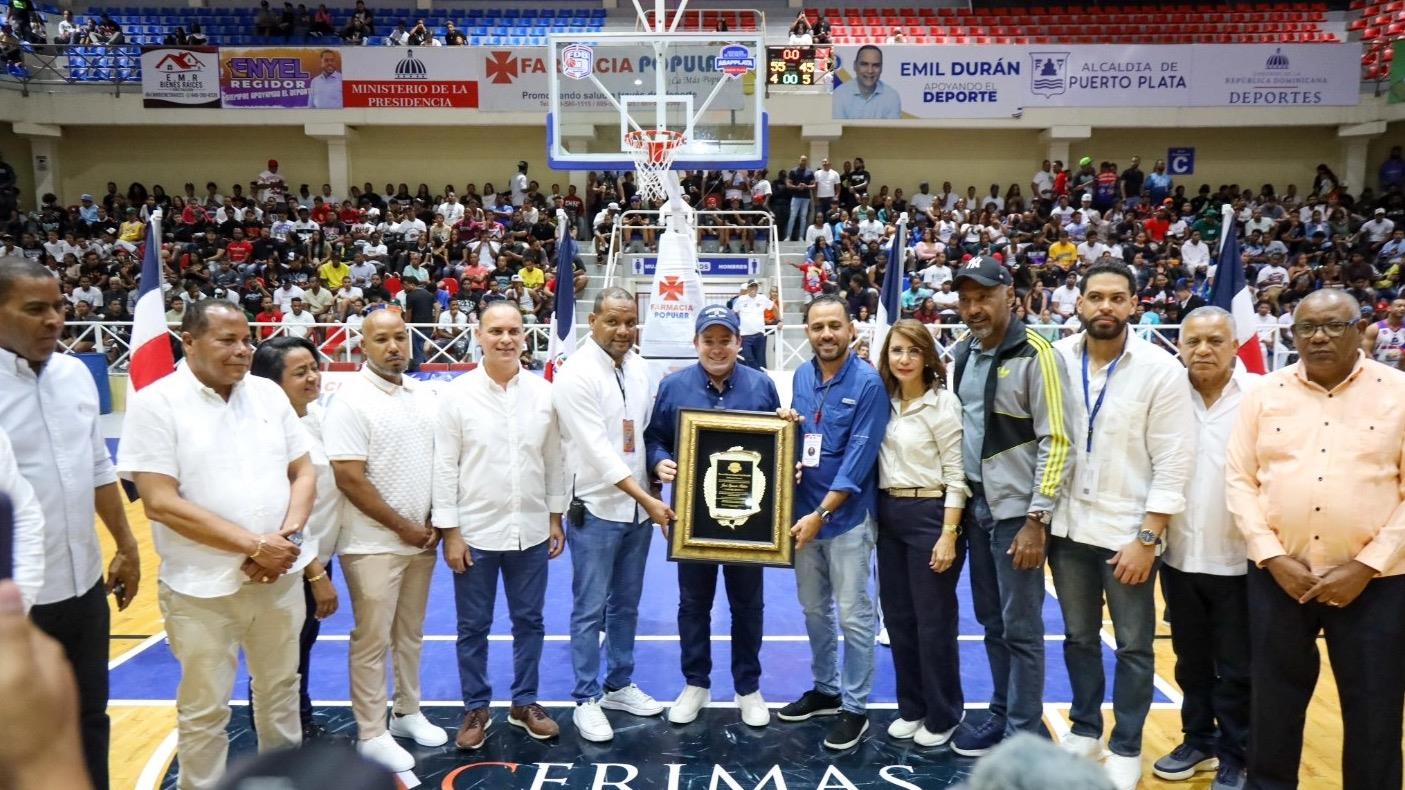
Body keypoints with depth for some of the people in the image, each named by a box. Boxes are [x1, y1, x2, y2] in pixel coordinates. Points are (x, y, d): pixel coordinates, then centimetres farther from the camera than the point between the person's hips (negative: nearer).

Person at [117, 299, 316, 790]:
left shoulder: (269, 394, 4)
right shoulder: (156, 403, -11)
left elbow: (303, 472, 6)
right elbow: (161, 504, -17)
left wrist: (287, 537, -12)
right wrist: (256, 545, -18)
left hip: (280, 578, 5)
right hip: (202, 588, -5)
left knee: (281, 691, 20)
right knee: (204, 711, 9)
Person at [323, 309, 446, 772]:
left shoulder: (422, 395, 6)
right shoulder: (350, 401, -14)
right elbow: (350, 479, -18)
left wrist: (434, 522, 2)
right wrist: (403, 528, -13)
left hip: (421, 539, 6)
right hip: (374, 544, -6)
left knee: (410, 634, 18)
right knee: (373, 640, 4)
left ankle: (407, 713, 33)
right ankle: (371, 734, 18)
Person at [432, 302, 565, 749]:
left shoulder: (543, 392, -1)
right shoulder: (458, 393, -7)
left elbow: (554, 460, 6)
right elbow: (445, 466, -6)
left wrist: (556, 519, 7)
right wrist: (449, 531, -8)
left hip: (530, 530, 2)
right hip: (475, 531, -2)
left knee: (529, 622, 14)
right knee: (473, 627, 11)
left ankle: (524, 703, 31)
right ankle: (476, 709, 28)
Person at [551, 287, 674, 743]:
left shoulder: (638, 366, 5)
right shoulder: (576, 375, -15)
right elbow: (598, 451, -20)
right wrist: (648, 499, -21)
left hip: (637, 506, 6)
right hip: (596, 509, -6)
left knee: (626, 605, 17)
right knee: (590, 610, 5)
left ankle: (619, 685, 33)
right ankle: (587, 700, 19)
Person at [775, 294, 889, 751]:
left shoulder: (867, 382, -13)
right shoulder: (802, 376, 5)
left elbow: (860, 455, -17)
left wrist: (821, 513, -18)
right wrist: (788, 424, -7)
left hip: (847, 516, -6)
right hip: (804, 509, 6)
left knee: (853, 615, 4)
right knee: (813, 608, 17)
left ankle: (855, 708, 17)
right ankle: (825, 689, 34)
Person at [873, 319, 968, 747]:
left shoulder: (943, 402, -11)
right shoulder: (885, 401, 6)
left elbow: (956, 474, -12)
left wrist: (949, 535, -16)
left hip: (929, 514, -6)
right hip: (888, 515, 6)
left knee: (934, 621, 5)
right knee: (897, 616, 13)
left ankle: (943, 714, 22)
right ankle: (911, 707, 29)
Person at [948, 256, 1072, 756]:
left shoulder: (1035, 354, -13)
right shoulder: (964, 355, 9)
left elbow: (1055, 441, -15)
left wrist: (1037, 519, -17)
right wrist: (962, 501, 13)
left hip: (1018, 511, -6)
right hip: (977, 505, 7)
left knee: (1021, 628, 2)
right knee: (991, 621, 15)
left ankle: (1024, 736, 15)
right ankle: (1002, 713, 29)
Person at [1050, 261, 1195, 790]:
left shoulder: (1162, 370, -10)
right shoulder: (1056, 360, -3)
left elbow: (1172, 464, -10)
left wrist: (1146, 539, -12)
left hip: (1127, 530, -2)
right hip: (1067, 525, 3)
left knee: (1133, 646, 10)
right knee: (1079, 636, 17)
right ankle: (1085, 730, 35)